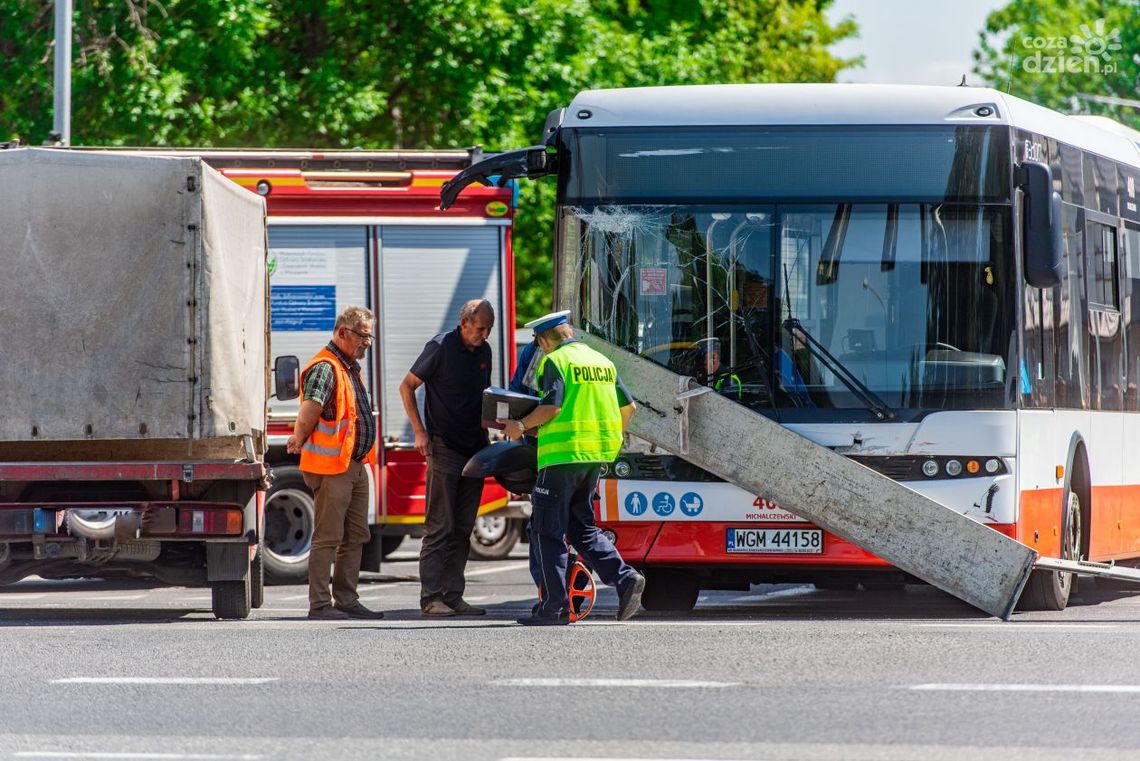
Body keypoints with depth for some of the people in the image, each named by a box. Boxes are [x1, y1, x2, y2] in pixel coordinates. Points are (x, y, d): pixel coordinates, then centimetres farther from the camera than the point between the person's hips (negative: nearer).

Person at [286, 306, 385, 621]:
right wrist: (300, 440, -19)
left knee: (356, 536, 12)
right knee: (328, 537, -7)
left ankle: (346, 600, 18)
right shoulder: (324, 368, -15)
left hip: (356, 465, 10)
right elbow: (310, 410, -27)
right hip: (331, 468, -10)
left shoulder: (351, 368, 17)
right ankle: (320, 604, -5)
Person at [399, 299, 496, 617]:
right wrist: (420, 432, -10)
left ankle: (453, 596, 10)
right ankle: (431, 599, -7)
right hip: (445, 448, -7)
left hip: (474, 448, 7)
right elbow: (407, 386, -4)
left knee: (463, 528, 7)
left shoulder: (484, 352, 12)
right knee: (440, 527, -7)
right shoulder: (441, 347, -8)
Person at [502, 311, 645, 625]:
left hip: (564, 452, -8)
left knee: (548, 531, 0)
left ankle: (555, 606, -3)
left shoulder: (555, 361, -6)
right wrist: (613, 437, 30)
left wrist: (521, 426, -3)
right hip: (596, 457, 8)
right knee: (582, 526, 18)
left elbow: (552, 406, -17)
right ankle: (625, 578, -1)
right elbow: (628, 406, 16)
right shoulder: (601, 361, 16)